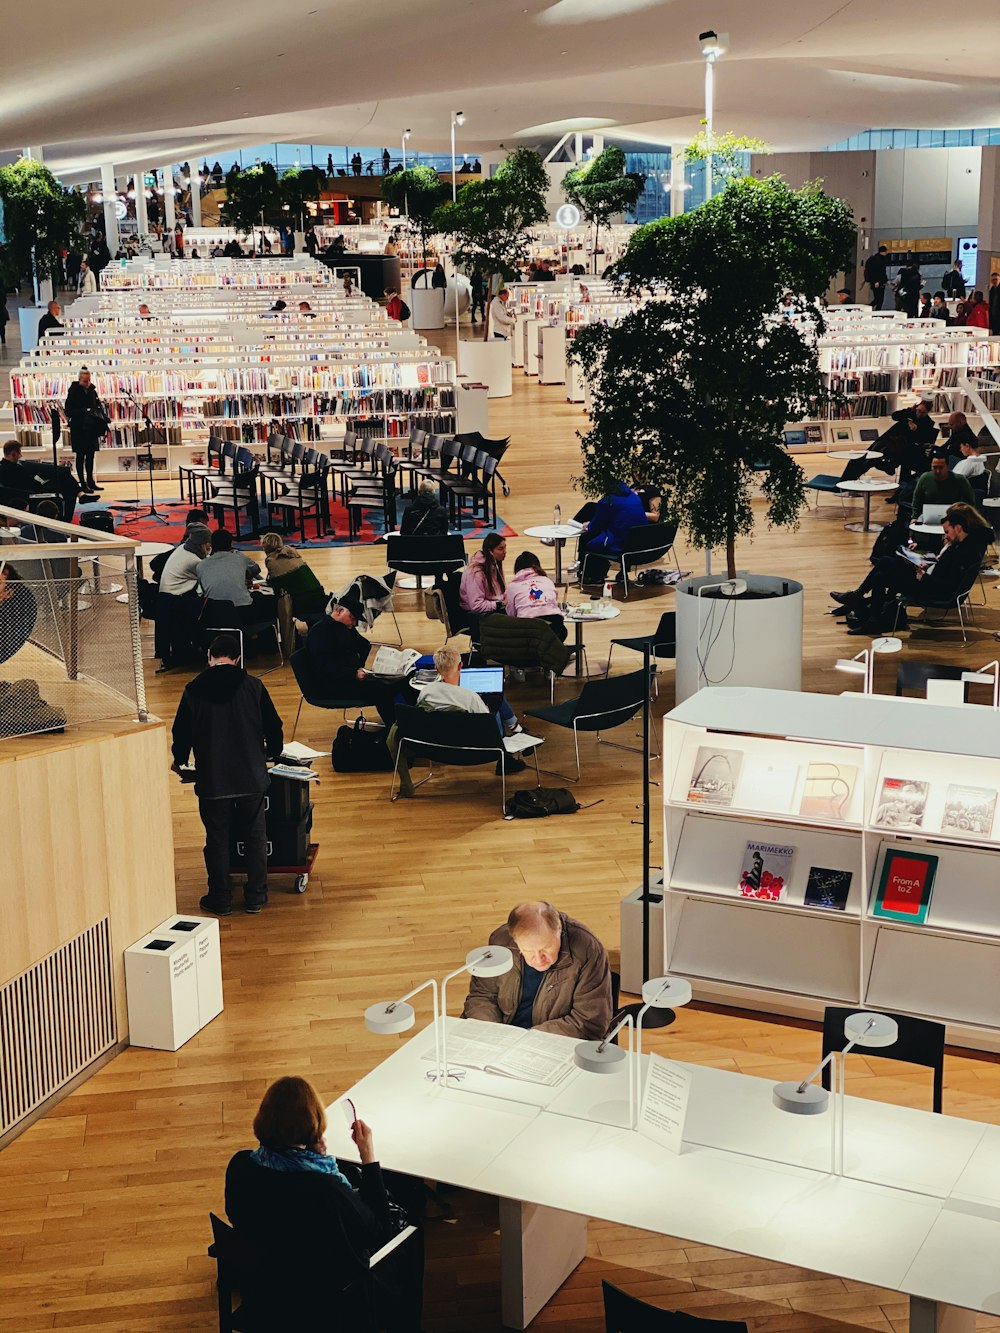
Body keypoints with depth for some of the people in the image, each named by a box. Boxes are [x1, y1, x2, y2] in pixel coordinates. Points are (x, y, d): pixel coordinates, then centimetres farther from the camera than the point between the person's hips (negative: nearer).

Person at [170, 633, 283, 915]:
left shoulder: (194, 690, -4)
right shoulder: (252, 686, -3)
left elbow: (181, 731, 6)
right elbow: (273, 726, 5)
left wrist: (179, 760, 27)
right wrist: (271, 753, 26)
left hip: (211, 780, -1)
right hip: (251, 777, 1)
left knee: (217, 839, 10)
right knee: (255, 836, 13)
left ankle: (220, 899, 16)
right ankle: (255, 896, 19)